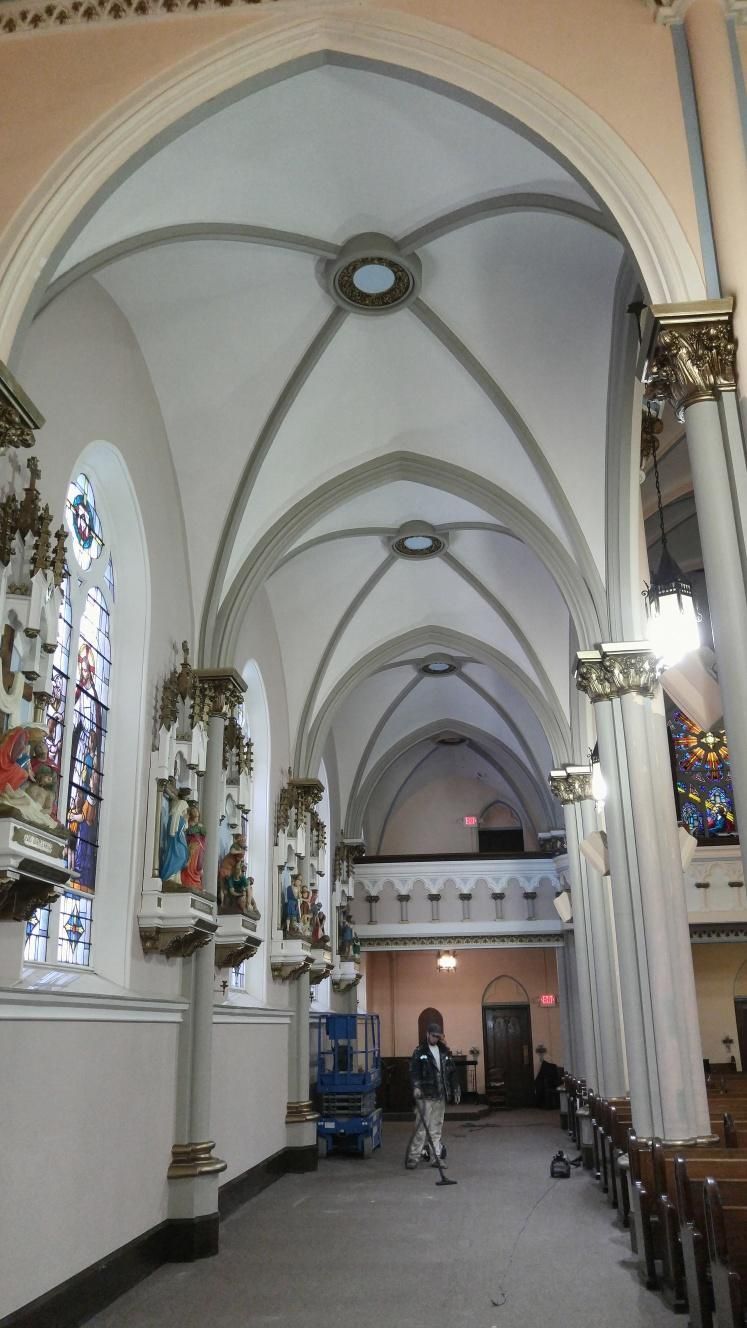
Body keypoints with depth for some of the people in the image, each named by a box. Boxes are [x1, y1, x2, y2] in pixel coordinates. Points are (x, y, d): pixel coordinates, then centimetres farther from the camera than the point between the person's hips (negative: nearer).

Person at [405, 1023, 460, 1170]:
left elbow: (452, 1071, 16)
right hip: (425, 1096, -5)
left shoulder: (444, 1051, 12)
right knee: (422, 1127, -7)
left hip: (440, 1096, 5)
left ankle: (436, 1157, 15)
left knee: (437, 1128, 10)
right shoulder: (419, 1052, -3)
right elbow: (414, 1071, -12)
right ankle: (412, 1157, -1)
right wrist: (416, 1086, -25)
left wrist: (455, 1089, 14)